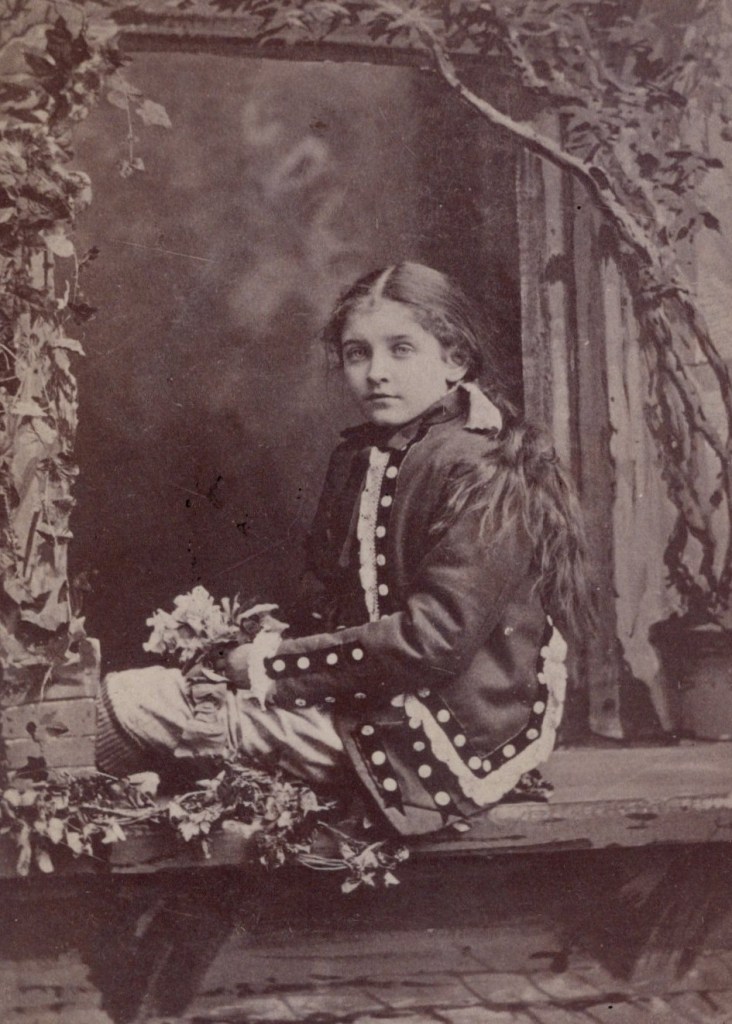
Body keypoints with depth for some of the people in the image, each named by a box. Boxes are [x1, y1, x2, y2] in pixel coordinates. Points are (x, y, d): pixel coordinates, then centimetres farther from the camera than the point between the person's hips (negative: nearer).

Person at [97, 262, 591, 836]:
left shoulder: (485, 470, -17)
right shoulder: (358, 458, 11)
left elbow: (438, 635, -24)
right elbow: (324, 600, 15)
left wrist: (277, 664, -20)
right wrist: (259, 648, -4)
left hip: (455, 732, -9)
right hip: (373, 697, 9)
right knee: (128, 696, -3)